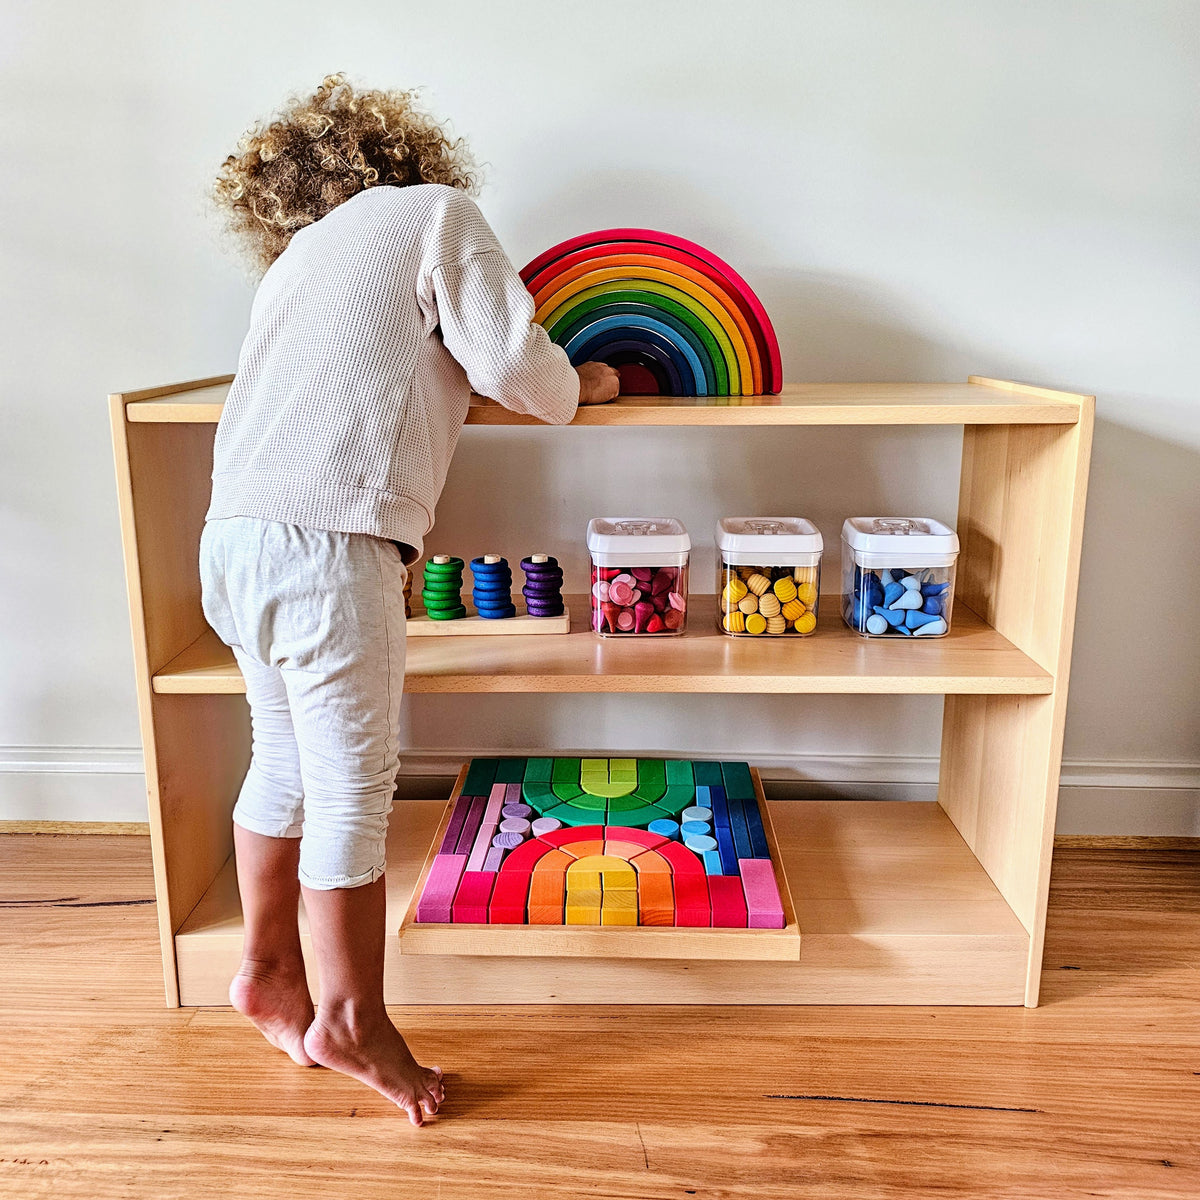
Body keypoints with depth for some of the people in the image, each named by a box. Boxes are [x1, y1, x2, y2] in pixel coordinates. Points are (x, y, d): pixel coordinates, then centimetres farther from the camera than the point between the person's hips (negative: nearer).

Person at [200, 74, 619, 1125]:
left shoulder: (295, 261, 28)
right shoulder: (435, 212, 8)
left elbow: (360, 375, 17)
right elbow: (510, 363, -3)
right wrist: (582, 385, 15)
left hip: (235, 536, 8)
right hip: (328, 541, -8)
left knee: (285, 760, 20)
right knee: (352, 788, 3)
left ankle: (267, 969, 34)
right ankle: (350, 1018, 18)